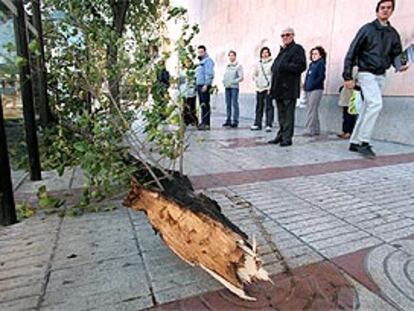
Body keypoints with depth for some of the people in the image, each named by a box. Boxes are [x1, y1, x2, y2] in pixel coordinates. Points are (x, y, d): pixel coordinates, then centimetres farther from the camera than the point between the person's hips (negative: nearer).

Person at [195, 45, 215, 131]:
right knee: (202, 105, 10)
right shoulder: (201, 61, 24)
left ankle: (206, 124, -11)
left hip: (204, 86, -9)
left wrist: (206, 85, -23)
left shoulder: (208, 60, -5)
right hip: (199, 85, 9)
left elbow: (209, 74, -15)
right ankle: (203, 122, 15)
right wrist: (197, 85, 16)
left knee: (205, 105, -11)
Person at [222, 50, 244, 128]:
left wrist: (232, 82, -14)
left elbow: (241, 77, -8)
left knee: (235, 104, -7)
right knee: (228, 104, 7)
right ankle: (228, 120, 13)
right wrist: (224, 82, 2)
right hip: (227, 87, 6)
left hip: (234, 87, -6)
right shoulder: (227, 66, 18)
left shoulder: (238, 66, 0)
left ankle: (235, 121, -4)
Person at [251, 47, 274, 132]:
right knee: (259, 107, 9)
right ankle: (257, 124, 15)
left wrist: (271, 86, -14)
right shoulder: (258, 64, 15)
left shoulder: (272, 63, 0)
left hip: (268, 88, -5)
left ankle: (269, 125, -6)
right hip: (259, 88, 5)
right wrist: (256, 81, 4)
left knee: (269, 107, -6)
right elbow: (254, 75, 22)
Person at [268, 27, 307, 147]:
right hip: (279, 88, 8)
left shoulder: (297, 49, -1)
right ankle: (281, 135, 22)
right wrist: (274, 69, 8)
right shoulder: (282, 50, 24)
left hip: (289, 88, -8)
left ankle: (287, 138, -2)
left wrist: (285, 67, -18)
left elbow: (301, 66, -13)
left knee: (288, 114, -6)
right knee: (281, 114, 13)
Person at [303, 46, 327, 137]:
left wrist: (312, 84, -16)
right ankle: (316, 130, 17)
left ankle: (309, 130, -12)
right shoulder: (311, 64, 19)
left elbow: (321, 77, -11)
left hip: (316, 90, -8)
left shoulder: (321, 64, -1)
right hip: (308, 90, 8)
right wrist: (305, 85, 6)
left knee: (311, 110, -12)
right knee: (313, 110, 10)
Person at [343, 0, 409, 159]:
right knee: (376, 104, -23)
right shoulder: (367, 29, -2)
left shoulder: (393, 33, 12)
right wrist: (348, 76, -12)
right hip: (366, 73, -6)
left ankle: (355, 142, 13)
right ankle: (364, 142, -16)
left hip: (381, 75, 6)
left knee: (367, 109, 6)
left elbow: (396, 55, 15)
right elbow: (352, 53, -5)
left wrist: (401, 65, -10)